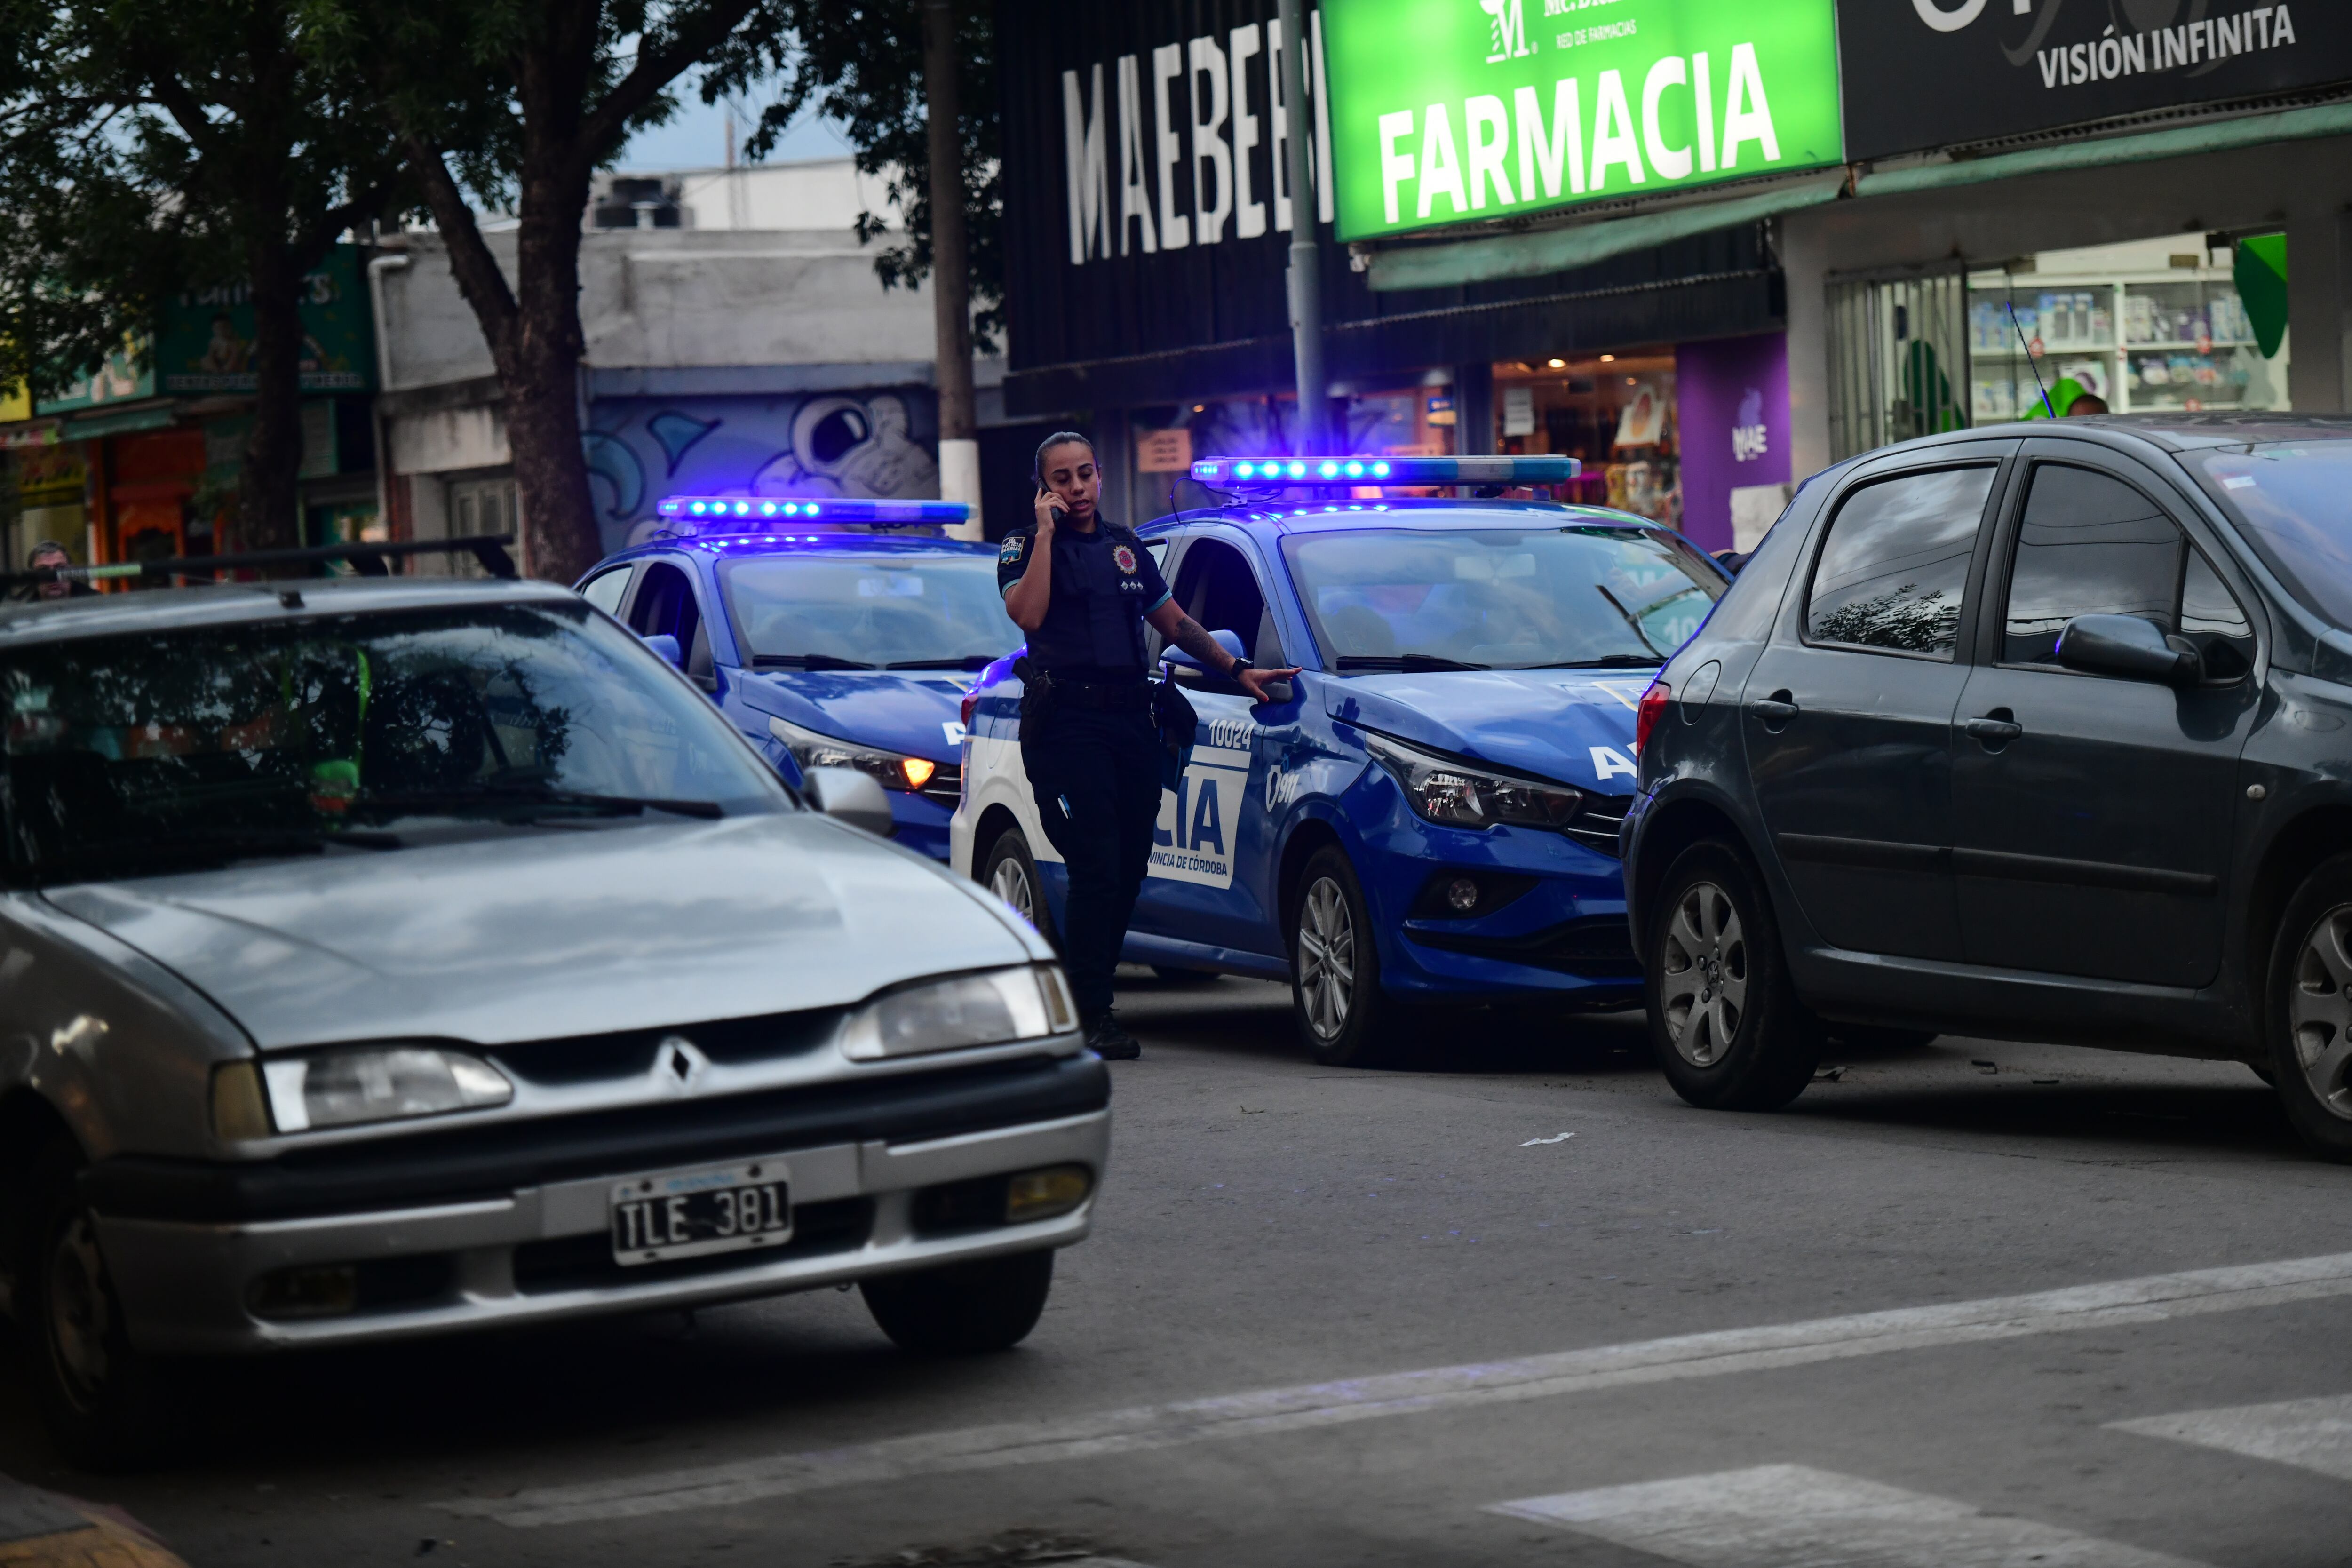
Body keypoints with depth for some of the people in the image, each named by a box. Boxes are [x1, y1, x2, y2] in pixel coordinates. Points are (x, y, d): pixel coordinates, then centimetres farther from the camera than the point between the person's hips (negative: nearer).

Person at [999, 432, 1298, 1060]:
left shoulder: (1126, 547, 20)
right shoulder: (1023, 545, 3)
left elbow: (1175, 623, 26)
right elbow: (1028, 614, -16)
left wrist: (1237, 669, 17)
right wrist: (1046, 530, -13)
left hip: (1131, 718, 6)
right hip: (1064, 720, -6)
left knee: (1128, 870, 3)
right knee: (1096, 869, -14)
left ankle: (1091, 999, 14)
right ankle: (1090, 1015, -10)